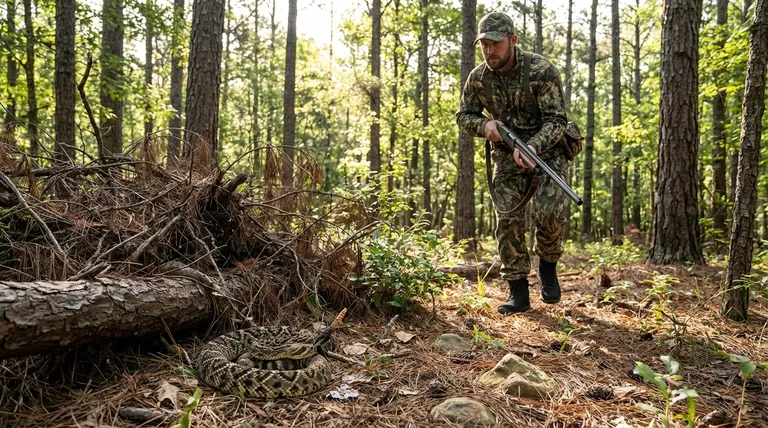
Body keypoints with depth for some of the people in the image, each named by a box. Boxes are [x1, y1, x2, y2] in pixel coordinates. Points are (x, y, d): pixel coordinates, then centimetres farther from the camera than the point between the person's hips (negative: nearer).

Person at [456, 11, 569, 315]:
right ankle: (518, 291, 6)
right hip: (507, 155, 4)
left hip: (547, 150, -3)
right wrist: (484, 125, -16)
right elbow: (464, 115, 7)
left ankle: (548, 265, 10)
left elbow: (556, 120, -22)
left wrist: (531, 148, -40)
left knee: (549, 212, -21)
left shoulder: (542, 71, -19)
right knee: (508, 219, -5)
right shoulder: (478, 78, -6)